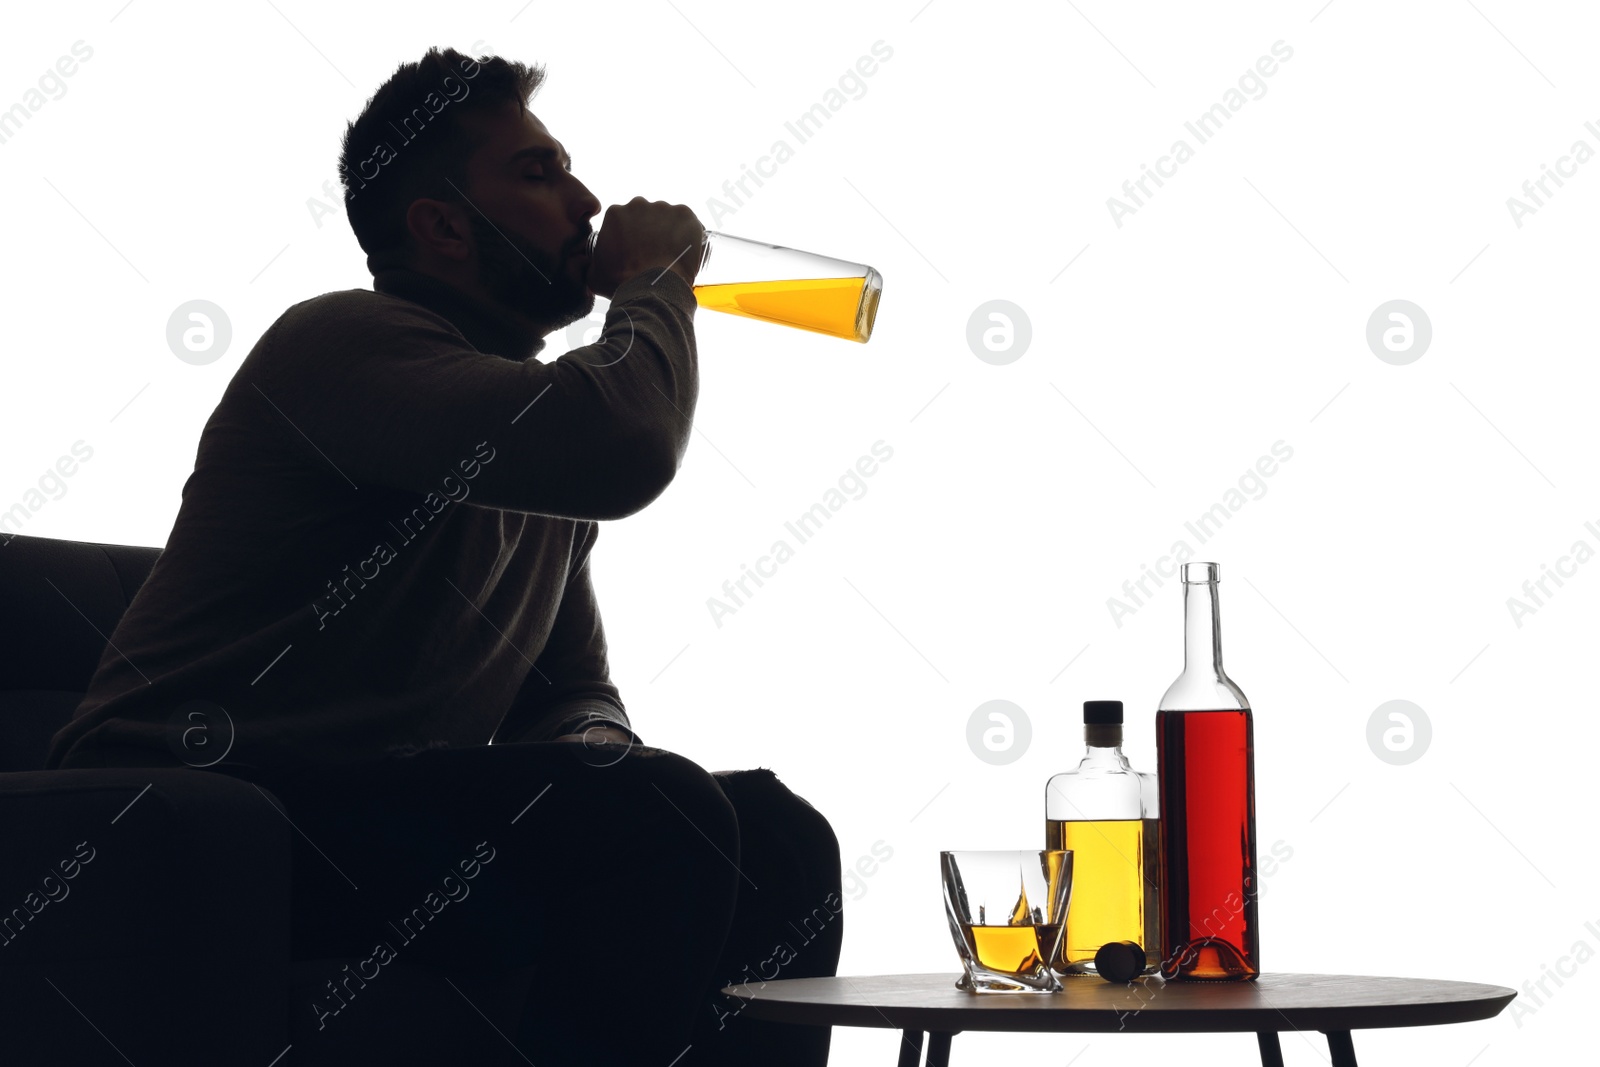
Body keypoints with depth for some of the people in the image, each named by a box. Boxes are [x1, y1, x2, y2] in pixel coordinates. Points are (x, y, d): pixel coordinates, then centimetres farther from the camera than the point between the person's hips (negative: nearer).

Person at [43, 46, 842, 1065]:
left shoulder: (539, 404, 19)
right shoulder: (345, 342, -9)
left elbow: (575, 691, 23)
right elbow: (626, 447, -28)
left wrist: (599, 754, -3)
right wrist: (655, 283, -6)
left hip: (394, 818, 8)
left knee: (778, 837, -7)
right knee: (660, 821, -27)